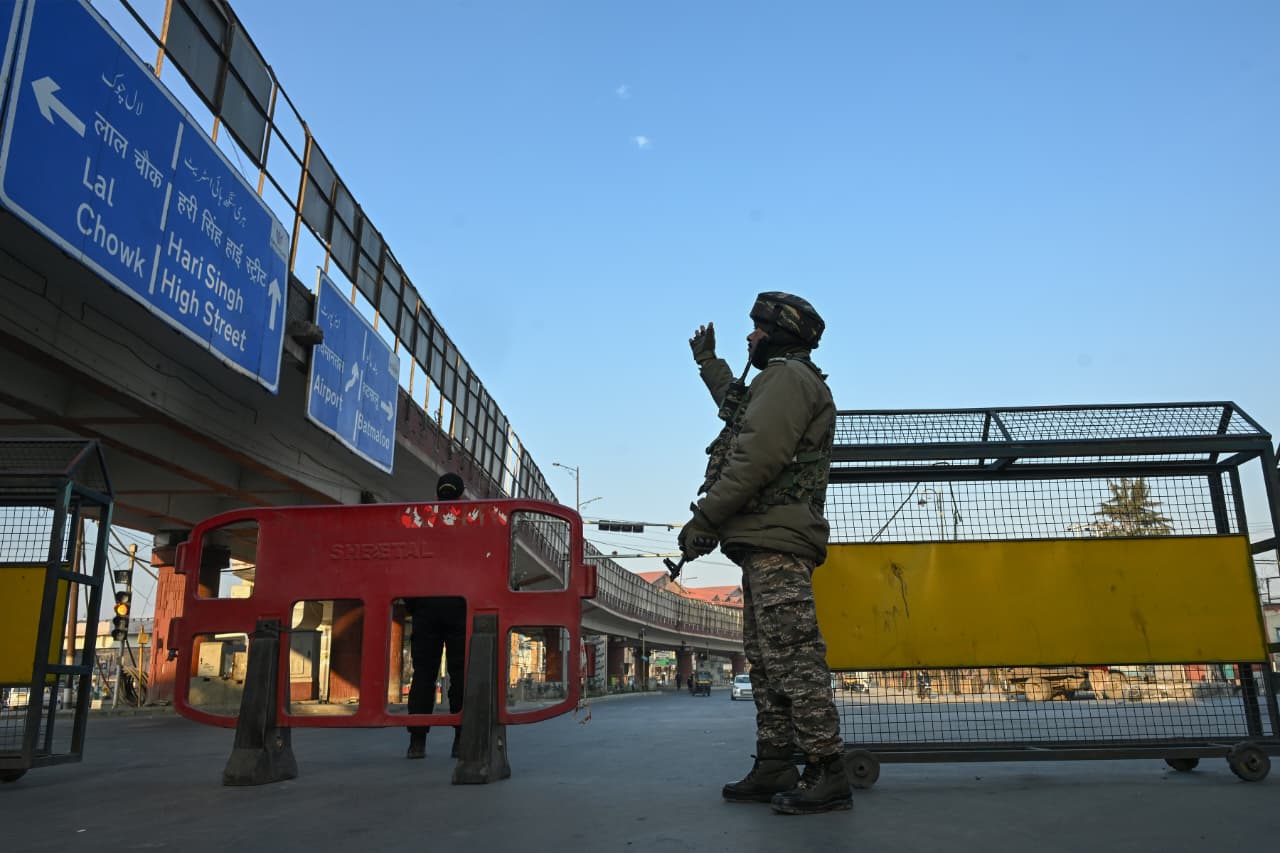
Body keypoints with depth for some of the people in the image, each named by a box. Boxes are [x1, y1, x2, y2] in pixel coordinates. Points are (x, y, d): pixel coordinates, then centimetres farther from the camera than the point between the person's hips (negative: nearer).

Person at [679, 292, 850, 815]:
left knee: (794, 659, -12)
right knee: (765, 659, 10)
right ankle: (773, 770, 14)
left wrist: (704, 518, -17)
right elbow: (738, 408, 50)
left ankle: (828, 774, -9)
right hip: (767, 542, 11)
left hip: (775, 541, -11)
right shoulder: (781, 384, 28)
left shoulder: (787, 376, -5)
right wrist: (708, 361, 60)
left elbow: (758, 456, -19)